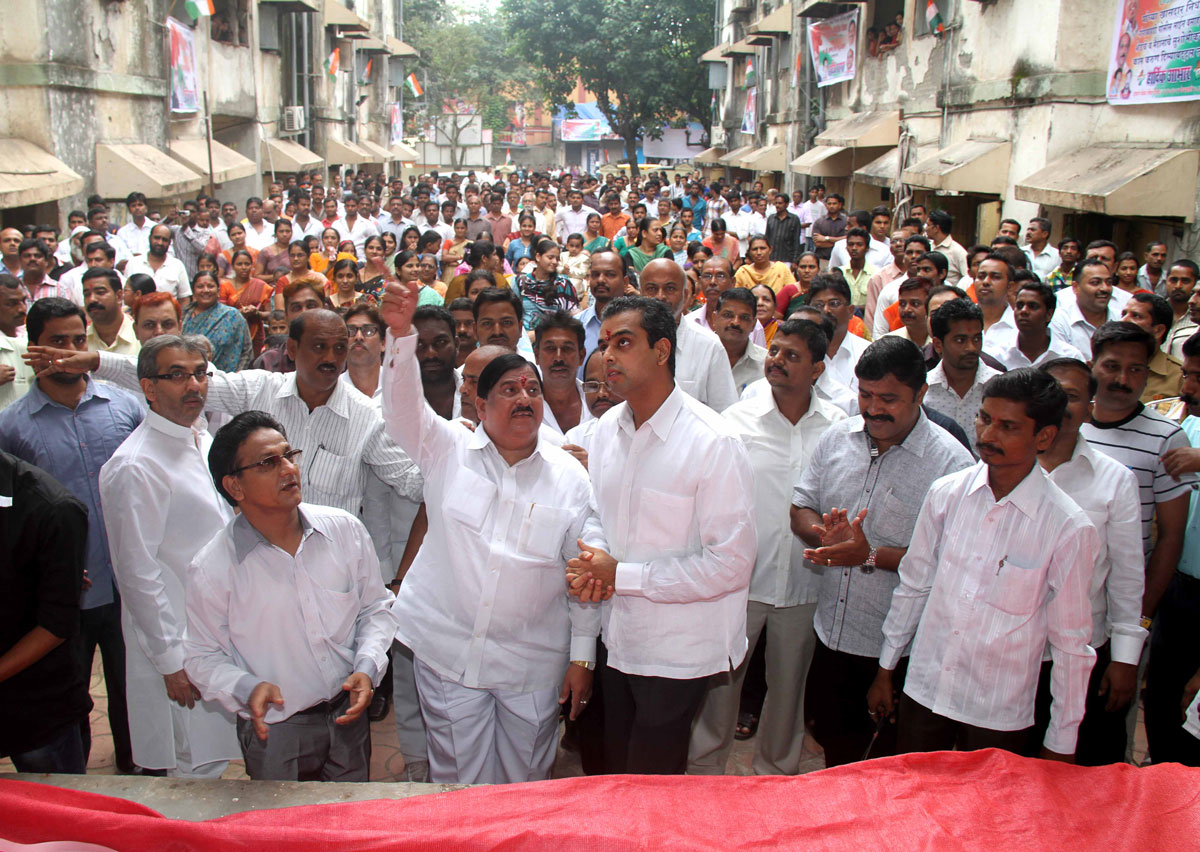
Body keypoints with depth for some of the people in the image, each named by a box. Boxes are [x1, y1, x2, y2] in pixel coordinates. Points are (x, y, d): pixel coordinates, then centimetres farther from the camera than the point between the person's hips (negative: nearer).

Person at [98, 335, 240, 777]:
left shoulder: (201, 438, 7)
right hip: (181, 644, -8)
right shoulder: (135, 466, -20)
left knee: (214, 757, 18)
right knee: (196, 768, 3)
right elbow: (137, 571, -18)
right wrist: (171, 659, -16)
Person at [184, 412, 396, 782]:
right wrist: (247, 688, -21)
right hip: (275, 732, -3)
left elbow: (375, 607, 6)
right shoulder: (212, 569, -13)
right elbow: (202, 656, -3)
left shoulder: (345, 529, -5)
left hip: (348, 714, 3)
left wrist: (367, 668, -9)